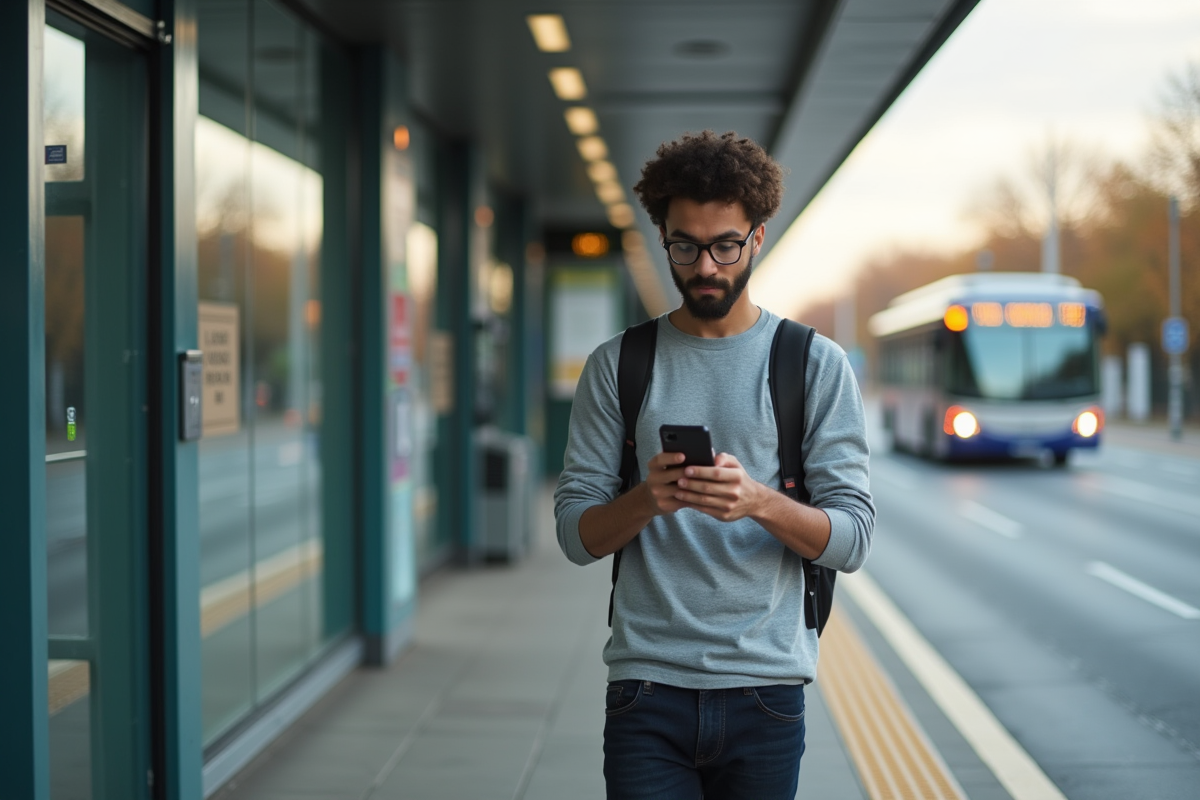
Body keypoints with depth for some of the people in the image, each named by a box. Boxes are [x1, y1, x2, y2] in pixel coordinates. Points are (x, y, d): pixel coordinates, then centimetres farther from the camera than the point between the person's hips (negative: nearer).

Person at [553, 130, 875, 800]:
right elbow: (577, 534, 3)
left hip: (765, 690, 0)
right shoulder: (617, 366, 7)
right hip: (647, 686, 0)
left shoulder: (817, 365, 4)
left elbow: (853, 537, -2)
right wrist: (646, 498, -18)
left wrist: (760, 501, -21)